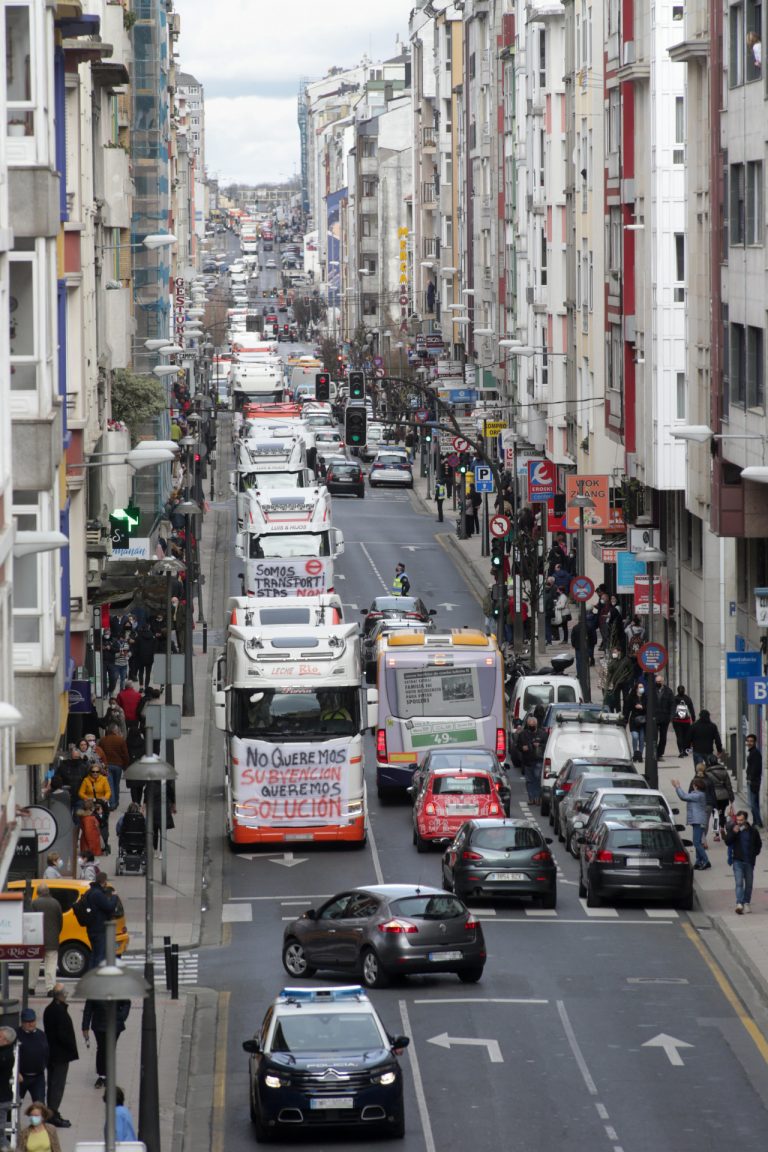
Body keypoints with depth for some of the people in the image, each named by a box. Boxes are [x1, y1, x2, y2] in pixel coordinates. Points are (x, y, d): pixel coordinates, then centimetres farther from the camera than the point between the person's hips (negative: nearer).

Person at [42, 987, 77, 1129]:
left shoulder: (48, 1010, 7)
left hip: (50, 1052, 9)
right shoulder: (60, 1011, -20)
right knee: (58, 1085, -4)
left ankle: (51, 1114, 21)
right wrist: (72, 1049, -11)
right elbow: (63, 1034, -22)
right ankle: (54, 1115, -4)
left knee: (52, 1084, 15)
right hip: (61, 1054, -9)